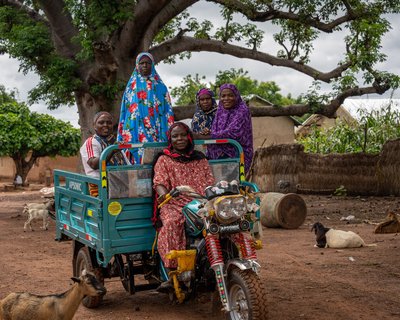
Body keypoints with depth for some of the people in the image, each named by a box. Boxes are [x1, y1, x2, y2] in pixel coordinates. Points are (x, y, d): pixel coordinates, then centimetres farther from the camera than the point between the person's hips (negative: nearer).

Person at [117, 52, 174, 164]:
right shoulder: (131, 87, 13)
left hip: (157, 135, 0)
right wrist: (123, 138, 4)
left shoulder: (160, 87, 10)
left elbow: (168, 113, 6)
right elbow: (125, 112, 12)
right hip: (136, 137, 1)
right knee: (138, 159, -7)